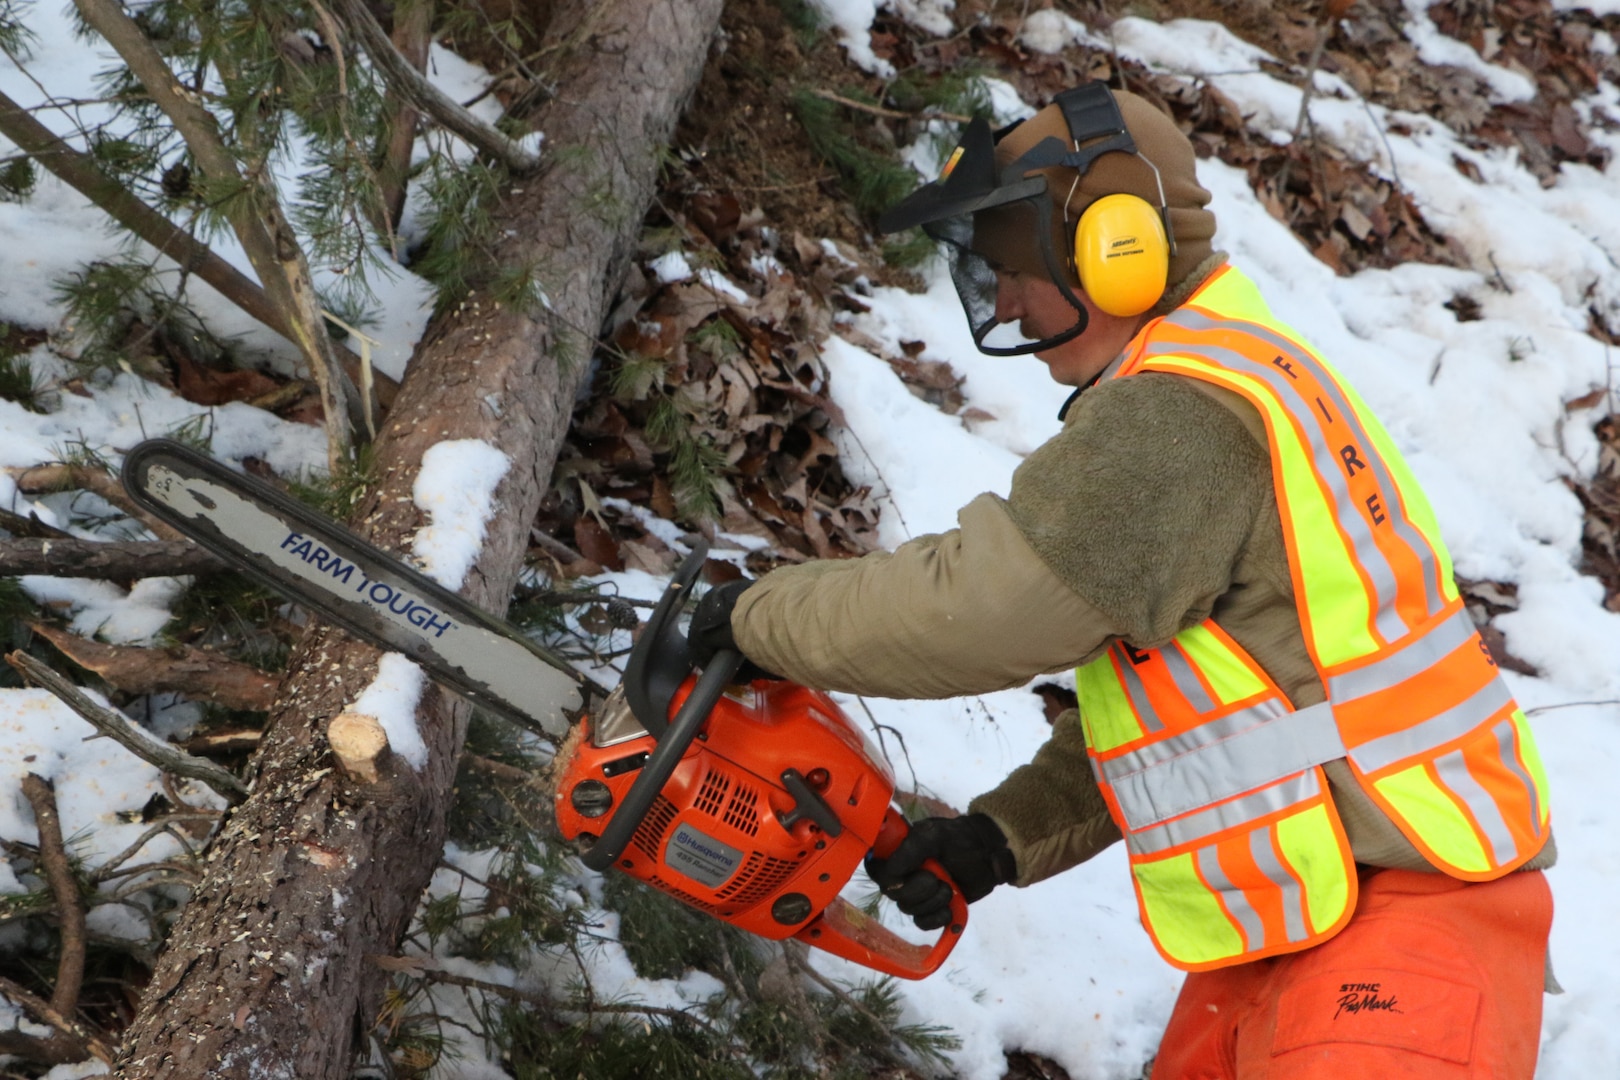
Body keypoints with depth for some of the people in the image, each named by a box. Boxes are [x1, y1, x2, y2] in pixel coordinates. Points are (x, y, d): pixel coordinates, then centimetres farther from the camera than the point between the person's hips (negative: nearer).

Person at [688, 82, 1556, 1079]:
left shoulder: (1180, 415, -20)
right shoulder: (1200, 390, 15)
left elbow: (972, 606, -21)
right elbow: (1155, 702, 17)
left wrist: (759, 616, -6)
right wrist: (1002, 838, 8)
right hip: (1280, 923, 10)